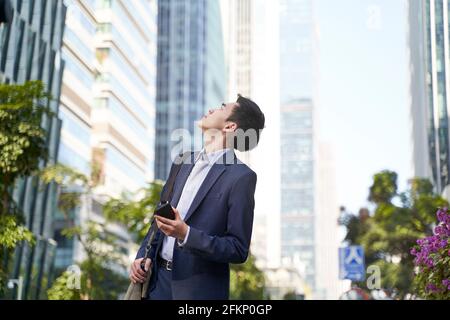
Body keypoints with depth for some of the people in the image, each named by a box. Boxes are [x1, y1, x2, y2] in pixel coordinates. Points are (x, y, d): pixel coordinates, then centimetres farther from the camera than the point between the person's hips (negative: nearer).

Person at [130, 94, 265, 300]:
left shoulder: (241, 177, -12)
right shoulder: (186, 161, 10)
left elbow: (238, 250, -13)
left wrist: (186, 234, -22)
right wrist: (145, 255, 3)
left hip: (199, 289, -5)